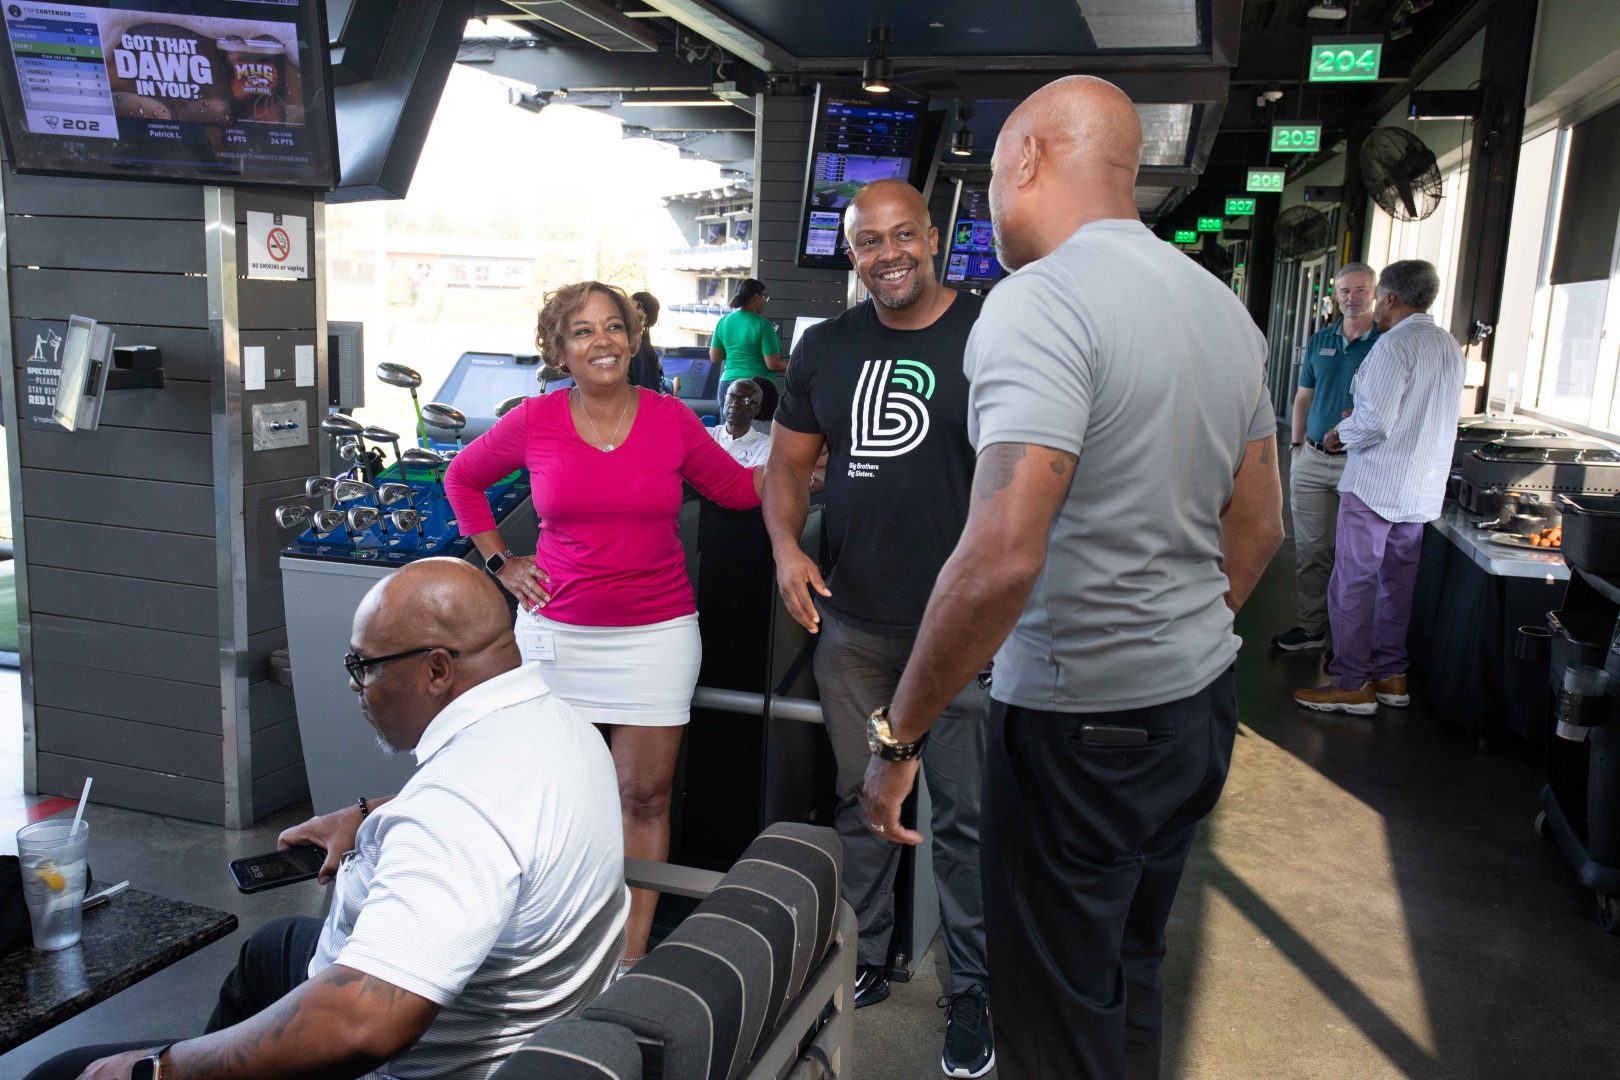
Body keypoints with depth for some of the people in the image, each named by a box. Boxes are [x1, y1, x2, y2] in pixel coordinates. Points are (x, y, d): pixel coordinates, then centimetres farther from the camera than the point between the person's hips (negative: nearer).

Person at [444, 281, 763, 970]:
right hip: (557, 630, 0)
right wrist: (500, 562, 8)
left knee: (645, 795, 5)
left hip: (656, 632, 0)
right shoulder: (535, 422, -2)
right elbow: (462, 478, 15)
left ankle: (632, 953, 19)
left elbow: (739, 489, 12)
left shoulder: (670, 419, -1)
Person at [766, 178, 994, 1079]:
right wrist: (786, 546, -5)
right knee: (860, 801, 17)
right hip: (853, 623, 5)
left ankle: (975, 989, 24)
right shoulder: (826, 348, 8)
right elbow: (790, 463, 14)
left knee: (967, 816, 5)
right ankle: (864, 963, 36)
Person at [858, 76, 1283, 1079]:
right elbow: (1259, 526, 16)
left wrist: (899, 736, -20)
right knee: (1132, 978, 24)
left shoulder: (1039, 301, -19)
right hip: (1203, 699, 9)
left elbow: (1002, 557, -30)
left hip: (1082, 726, -9)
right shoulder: (1223, 306, 9)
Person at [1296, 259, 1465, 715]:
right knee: (1397, 583, 15)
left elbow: (1374, 422, -21)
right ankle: (1390, 674, 22)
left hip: (1376, 485, -9)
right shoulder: (1451, 348, 13)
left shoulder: (1395, 344, -15)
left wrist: (1340, 434, -3)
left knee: (1353, 583, -3)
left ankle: (1352, 684, 0)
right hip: (1423, 490, 9)